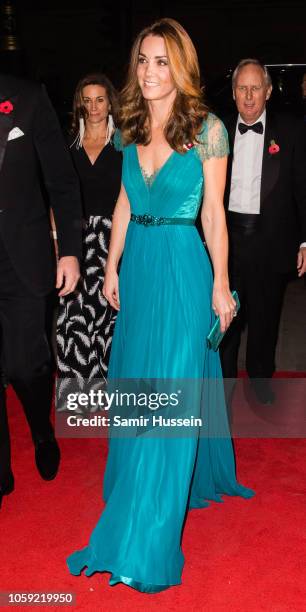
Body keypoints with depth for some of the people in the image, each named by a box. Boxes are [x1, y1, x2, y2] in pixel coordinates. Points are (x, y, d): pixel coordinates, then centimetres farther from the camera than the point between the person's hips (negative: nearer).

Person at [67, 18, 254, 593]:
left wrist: (220, 284, -8)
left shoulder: (208, 128, -7)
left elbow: (214, 212, -6)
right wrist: (112, 267, 9)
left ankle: (146, 537, 10)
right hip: (138, 264, 6)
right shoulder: (132, 128, 8)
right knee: (138, 385, 17)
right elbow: (124, 204, 12)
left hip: (183, 265, -6)